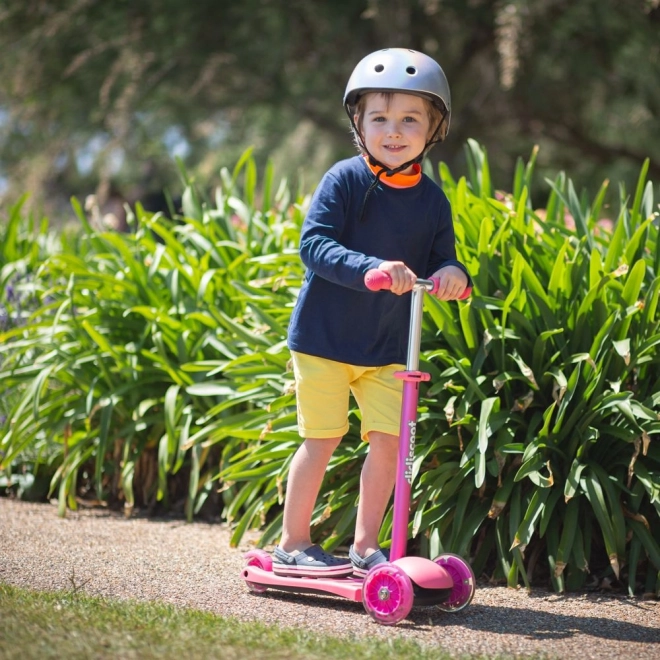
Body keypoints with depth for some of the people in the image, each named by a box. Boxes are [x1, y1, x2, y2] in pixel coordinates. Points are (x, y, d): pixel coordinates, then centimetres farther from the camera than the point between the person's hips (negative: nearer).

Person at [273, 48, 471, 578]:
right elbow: (314, 244, -20)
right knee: (322, 439, 0)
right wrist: (371, 268, -35)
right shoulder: (344, 181, -11)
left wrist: (453, 274, -20)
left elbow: (438, 263, 5)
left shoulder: (432, 200, 2)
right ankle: (293, 543, 16)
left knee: (389, 439, -1)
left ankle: (365, 545, 15)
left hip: (388, 349, 4)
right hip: (324, 337, -4)